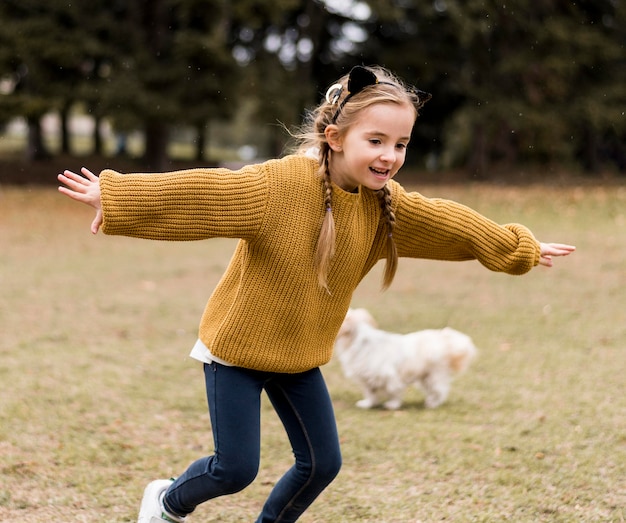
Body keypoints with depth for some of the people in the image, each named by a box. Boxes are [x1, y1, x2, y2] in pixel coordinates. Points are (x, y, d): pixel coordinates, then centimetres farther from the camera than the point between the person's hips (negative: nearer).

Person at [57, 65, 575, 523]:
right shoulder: (282, 183, -26)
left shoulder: (387, 205, -5)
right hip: (237, 346, -6)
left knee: (322, 462, 7)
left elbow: (453, 223, 8)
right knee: (236, 468, -2)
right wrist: (113, 196, -35)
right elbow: (198, 193, -30)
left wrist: (519, 247, 20)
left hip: (299, 358, 6)